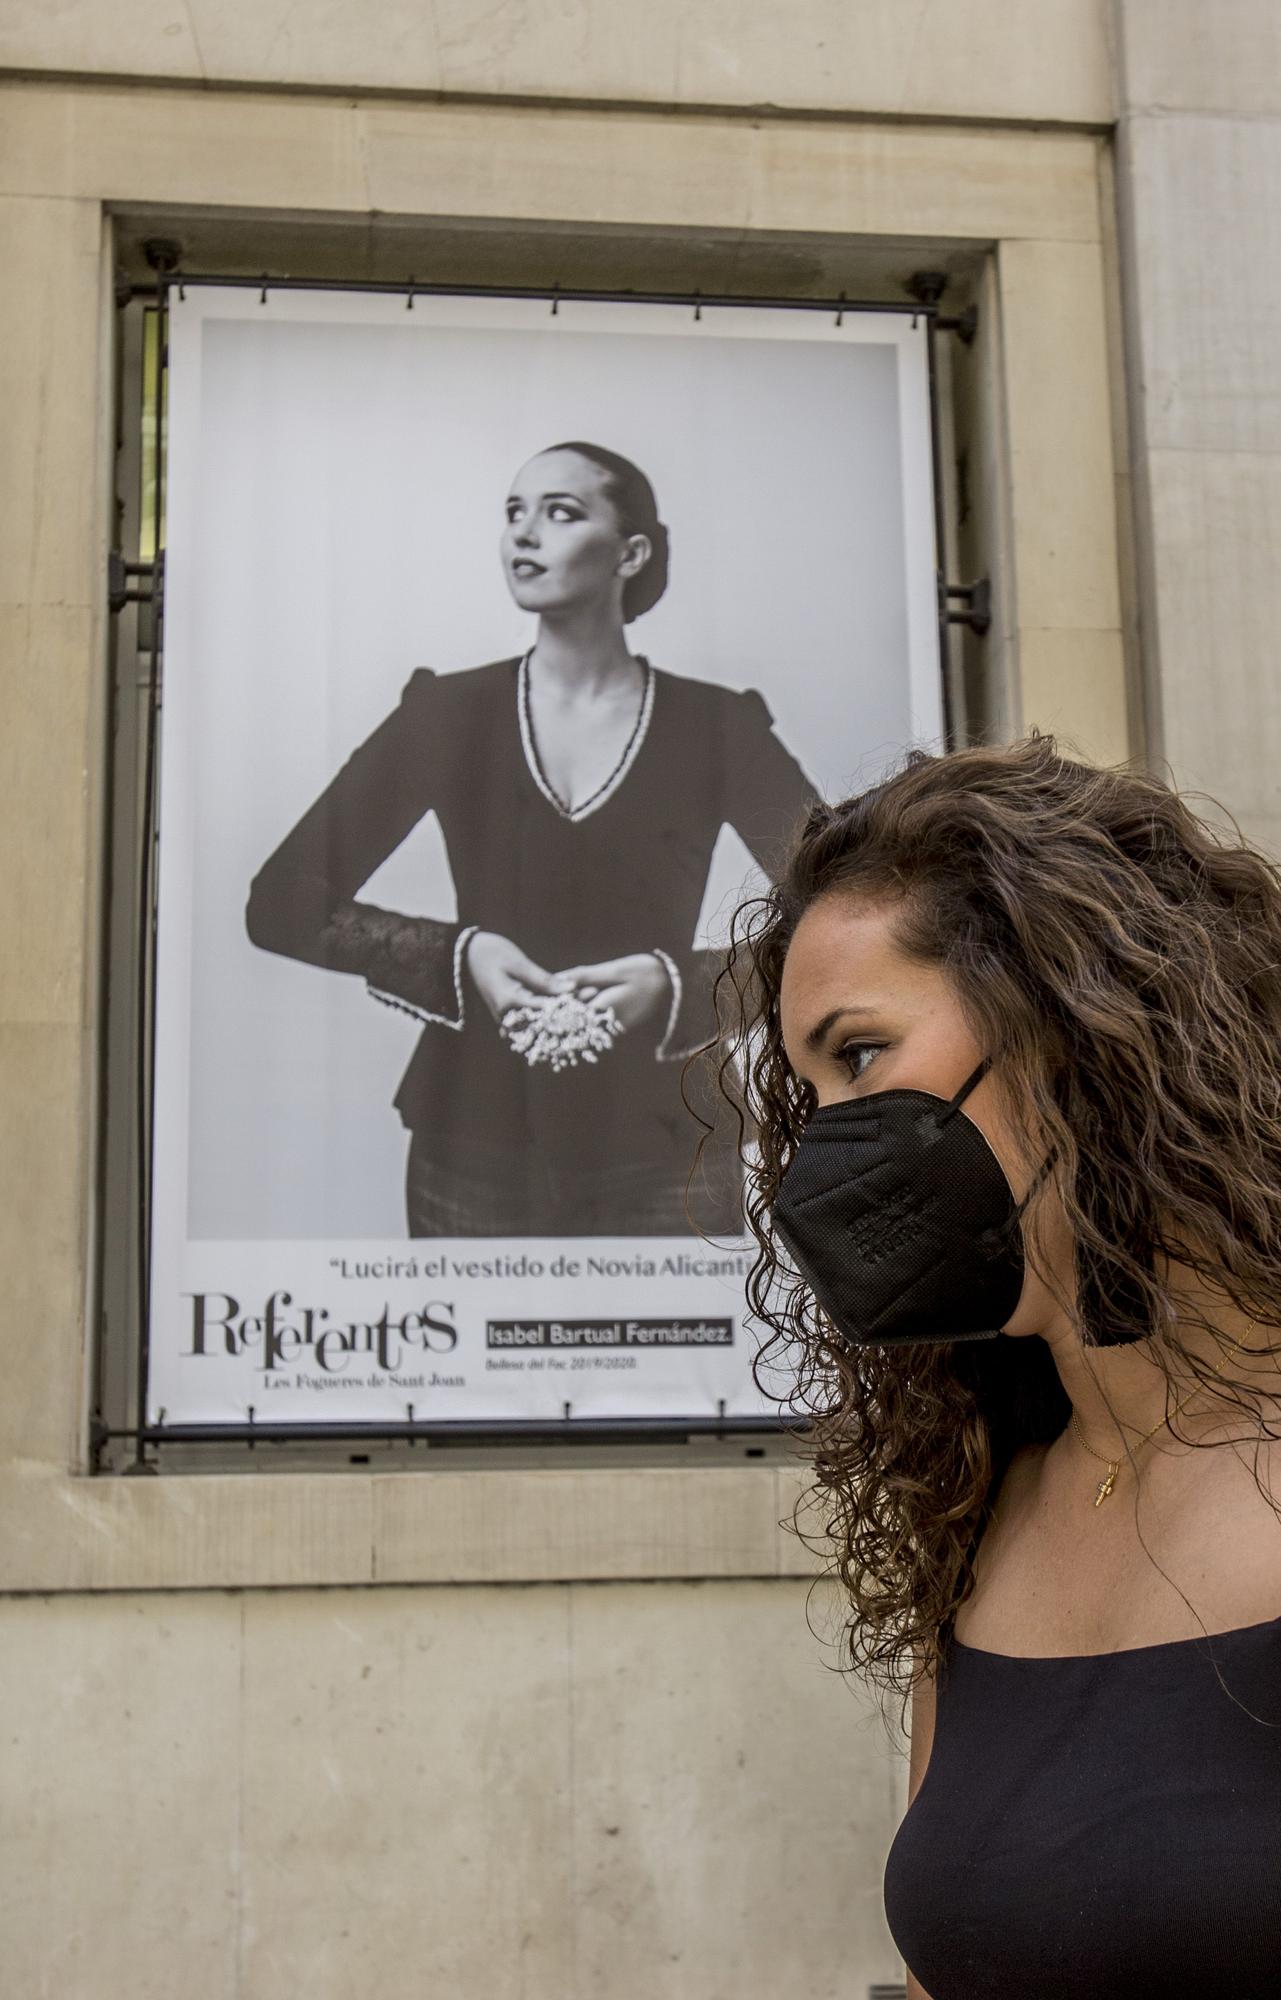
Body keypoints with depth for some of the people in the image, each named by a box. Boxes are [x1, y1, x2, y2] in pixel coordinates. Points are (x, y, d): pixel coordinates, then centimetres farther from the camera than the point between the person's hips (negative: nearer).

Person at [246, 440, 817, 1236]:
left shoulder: (715, 727, 0)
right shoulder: (448, 713, 0)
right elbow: (283, 904, 1)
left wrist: (679, 982, -16)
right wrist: (459, 955, -14)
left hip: (663, 1161, 0)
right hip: (477, 1149, 1)